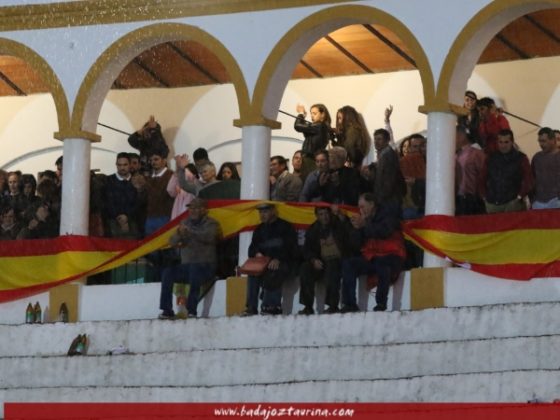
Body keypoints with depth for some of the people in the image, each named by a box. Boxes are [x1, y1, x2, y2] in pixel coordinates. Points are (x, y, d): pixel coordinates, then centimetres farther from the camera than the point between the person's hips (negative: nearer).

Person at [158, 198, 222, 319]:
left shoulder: (211, 224, 2)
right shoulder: (186, 223, 16)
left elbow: (208, 236, -21)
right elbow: (172, 242, 7)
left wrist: (189, 231, -32)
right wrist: (179, 234, -17)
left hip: (205, 266, -5)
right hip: (186, 265, 5)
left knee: (194, 269, -37)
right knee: (168, 273, -21)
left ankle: (192, 310, -36)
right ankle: (167, 310, -22)